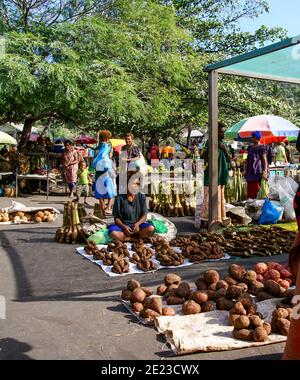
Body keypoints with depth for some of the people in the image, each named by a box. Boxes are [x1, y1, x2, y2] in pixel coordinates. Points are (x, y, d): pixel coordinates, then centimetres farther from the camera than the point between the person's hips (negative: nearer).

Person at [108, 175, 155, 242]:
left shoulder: (142, 197, 4)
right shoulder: (120, 198, -2)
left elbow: (144, 216, 1)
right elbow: (116, 218, -2)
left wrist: (137, 224, -21)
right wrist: (123, 226, -22)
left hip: (137, 225, 2)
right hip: (123, 226, -2)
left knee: (151, 229, -30)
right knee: (113, 233, -34)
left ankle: (124, 237, -17)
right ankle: (138, 239, -20)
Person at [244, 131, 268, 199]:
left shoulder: (261, 147, -4)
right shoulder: (250, 148, 18)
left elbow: (264, 159, -9)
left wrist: (265, 171, -18)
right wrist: (246, 171, 18)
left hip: (258, 172, -7)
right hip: (250, 172, 7)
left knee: (256, 190, -9)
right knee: (250, 190, 6)